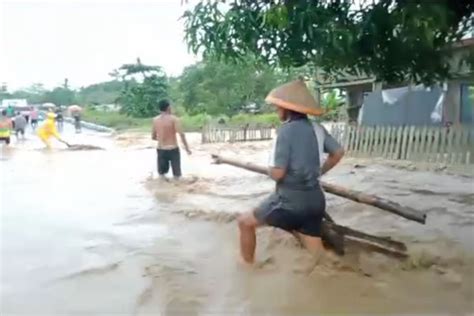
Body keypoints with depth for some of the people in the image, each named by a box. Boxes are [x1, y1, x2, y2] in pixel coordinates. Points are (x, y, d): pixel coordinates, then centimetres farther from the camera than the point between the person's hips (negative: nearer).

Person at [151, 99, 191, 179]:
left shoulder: (155, 120, 4)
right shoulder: (174, 119, -8)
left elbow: (153, 137, 11)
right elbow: (181, 134, -15)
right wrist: (187, 148, -9)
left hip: (160, 150, 4)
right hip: (173, 150, -4)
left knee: (161, 174, 14)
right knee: (176, 175, 6)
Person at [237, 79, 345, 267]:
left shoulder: (287, 130, -17)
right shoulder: (317, 129, 4)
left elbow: (277, 173, -20)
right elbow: (338, 152, 16)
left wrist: (269, 169, 3)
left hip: (290, 202, -6)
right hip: (315, 201, 7)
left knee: (245, 222, 14)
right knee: (317, 255, 17)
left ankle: (248, 267, 26)